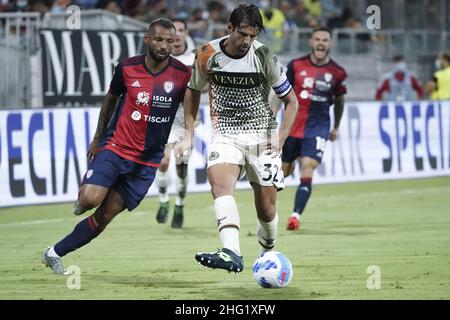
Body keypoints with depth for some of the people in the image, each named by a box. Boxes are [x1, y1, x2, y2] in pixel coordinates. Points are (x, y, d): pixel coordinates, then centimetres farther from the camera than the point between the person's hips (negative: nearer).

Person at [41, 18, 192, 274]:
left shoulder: (182, 74, -8)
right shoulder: (127, 68, -5)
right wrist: (98, 138, 16)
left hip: (147, 161, 1)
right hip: (115, 147, -1)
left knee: (105, 215, 0)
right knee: (90, 199, -23)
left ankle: (55, 253, 14)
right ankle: (81, 199, 15)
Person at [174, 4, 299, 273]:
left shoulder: (264, 57, -12)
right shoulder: (208, 55, -7)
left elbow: (291, 101, -2)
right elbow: (194, 90, 13)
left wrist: (281, 137, -14)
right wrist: (189, 135, 8)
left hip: (262, 137, -1)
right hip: (225, 136, 1)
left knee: (266, 208, 0)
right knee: (220, 182, -29)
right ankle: (232, 254, -46)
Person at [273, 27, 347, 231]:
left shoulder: (337, 73, 0)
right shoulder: (296, 65, -2)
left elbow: (339, 100, 16)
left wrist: (336, 127, 23)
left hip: (318, 128, -1)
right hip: (292, 126, 1)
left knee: (307, 170, -18)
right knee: (284, 171, 11)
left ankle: (296, 215, -20)